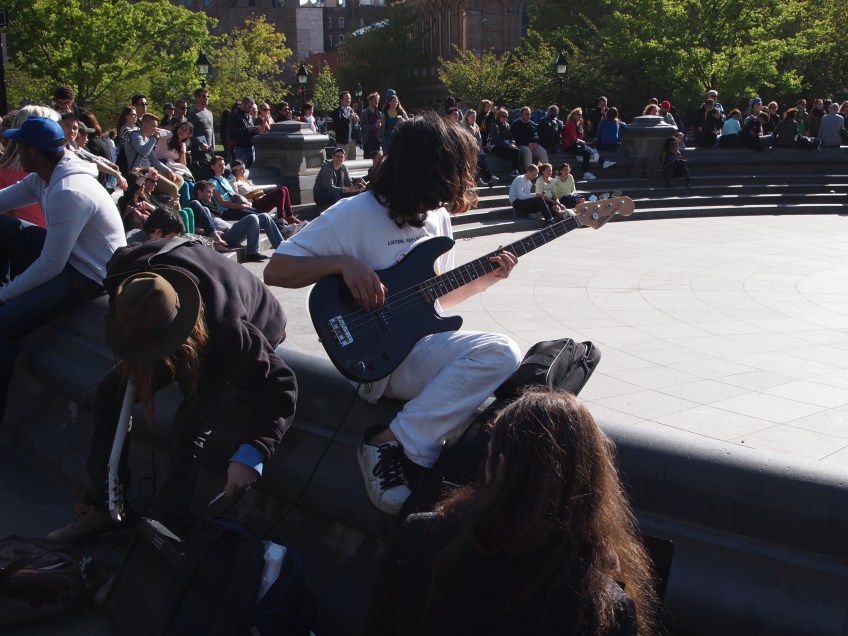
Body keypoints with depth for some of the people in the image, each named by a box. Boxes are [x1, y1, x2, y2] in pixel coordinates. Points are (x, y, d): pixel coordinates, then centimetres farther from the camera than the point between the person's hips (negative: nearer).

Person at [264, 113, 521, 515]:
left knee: (502, 354, -18)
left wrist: (483, 280, 6)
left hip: (422, 343, 8)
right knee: (499, 351, -24)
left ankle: (397, 444, -19)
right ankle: (393, 445, -21)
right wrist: (342, 262, -23)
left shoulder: (438, 217, 13)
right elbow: (275, 271, -10)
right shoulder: (355, 214, -11)